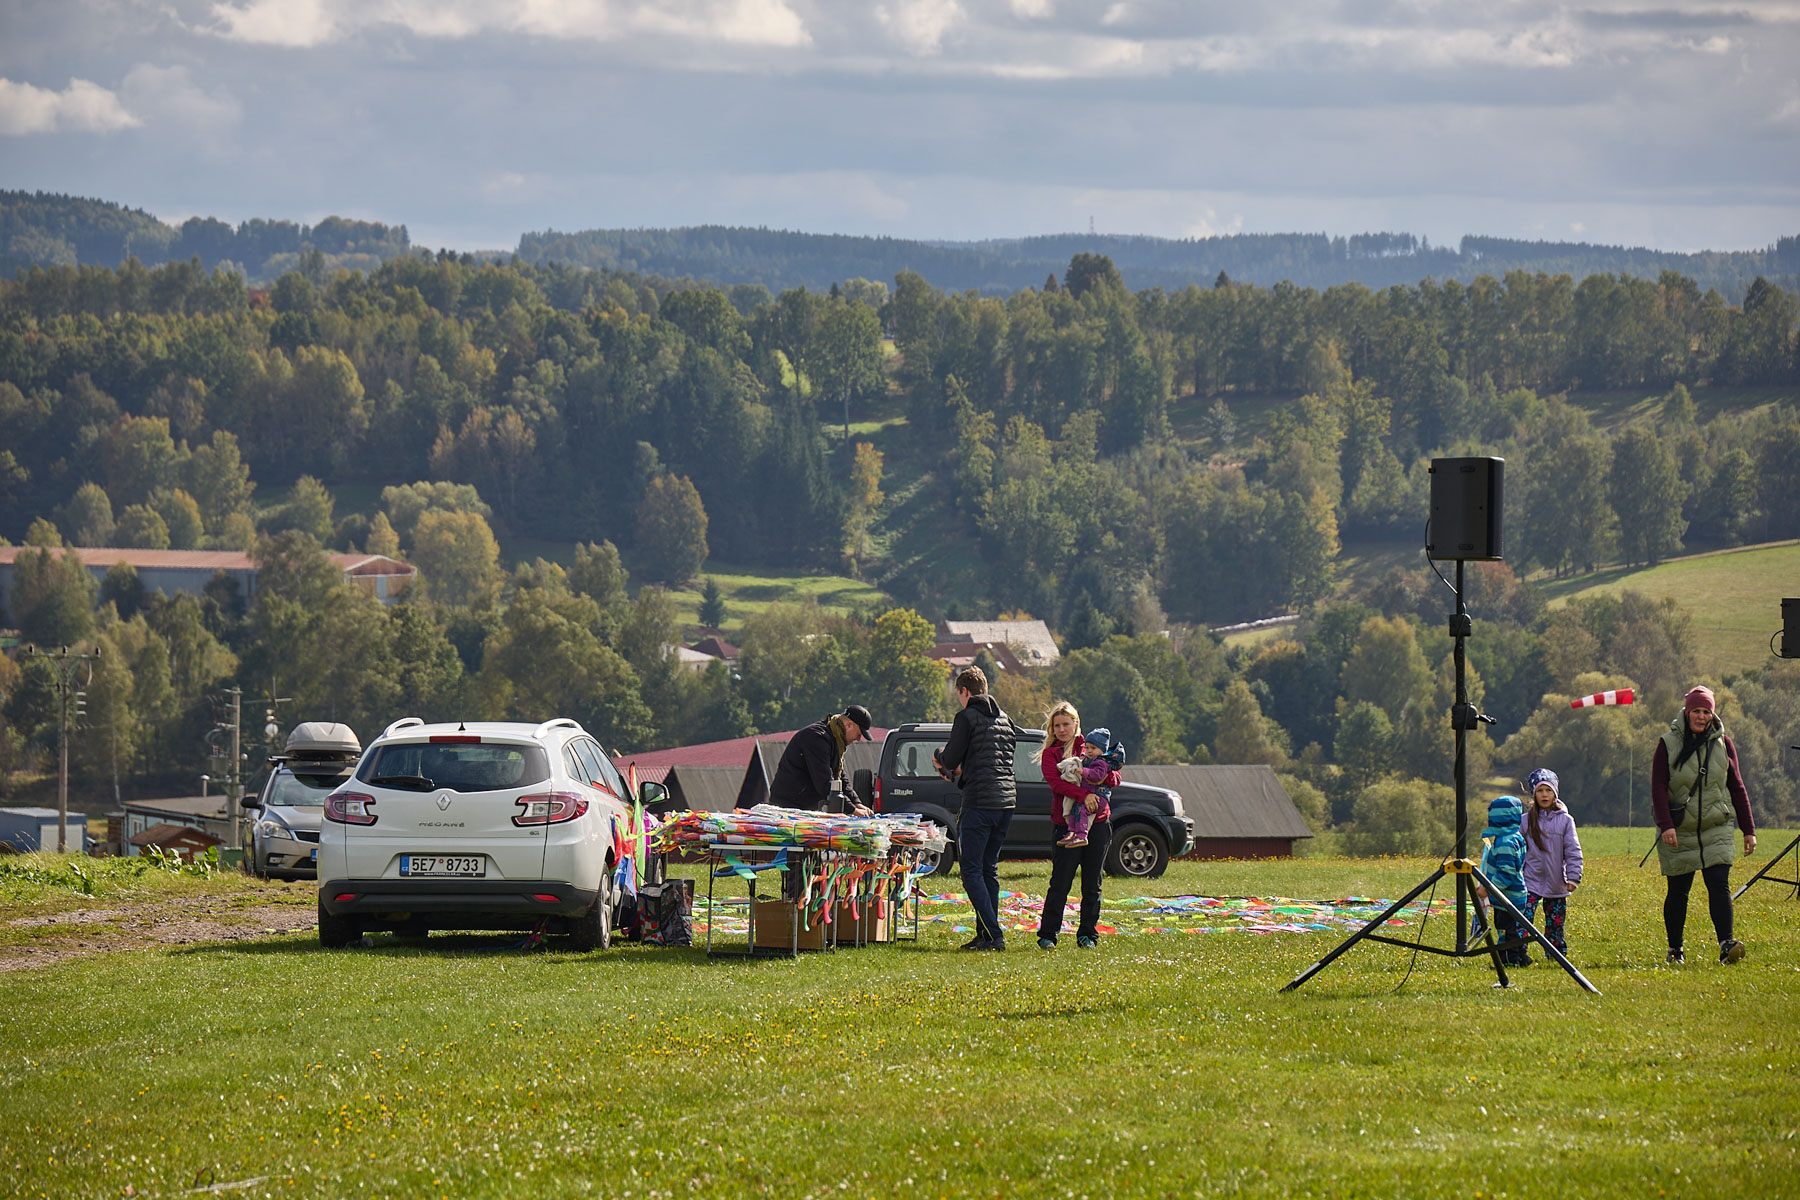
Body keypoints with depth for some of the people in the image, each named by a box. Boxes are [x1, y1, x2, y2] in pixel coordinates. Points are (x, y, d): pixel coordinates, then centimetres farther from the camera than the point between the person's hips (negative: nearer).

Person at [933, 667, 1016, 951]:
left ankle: (993, 935, -14)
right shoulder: (1005, 720, 17)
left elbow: (950, 760, -7)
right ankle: (986, 934, 14)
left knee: (972, 871, -5)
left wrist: (942, 761, 17)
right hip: (1006, 799, 8)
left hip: (979, 801, -7)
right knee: (989, 869, 15)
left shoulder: (967, 717, -5)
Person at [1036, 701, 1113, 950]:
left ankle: (1088, 935, 12)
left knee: (1092, 884, 4)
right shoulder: (1050, 754, 6)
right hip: (1067, 824, -3)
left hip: (1098, 822, 3)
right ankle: (1048, 935, -1)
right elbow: (1055, 781, -13)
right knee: (1060, 883, -8)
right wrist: (1083, 795, -26)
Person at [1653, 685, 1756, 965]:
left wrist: (1748, 829, 8)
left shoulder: (1723, 744, 5)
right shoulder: (1668, 744, -3)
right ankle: (1675, 950, 17)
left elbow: (1737, 789, 10)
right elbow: (1658, 787, -7)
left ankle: (1726, 945, -20)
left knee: (1719, 885, -13)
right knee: (1678, 891, 4)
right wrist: (1666, 825, -20)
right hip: (1679, 832, -1)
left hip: (1716, 830, 1)